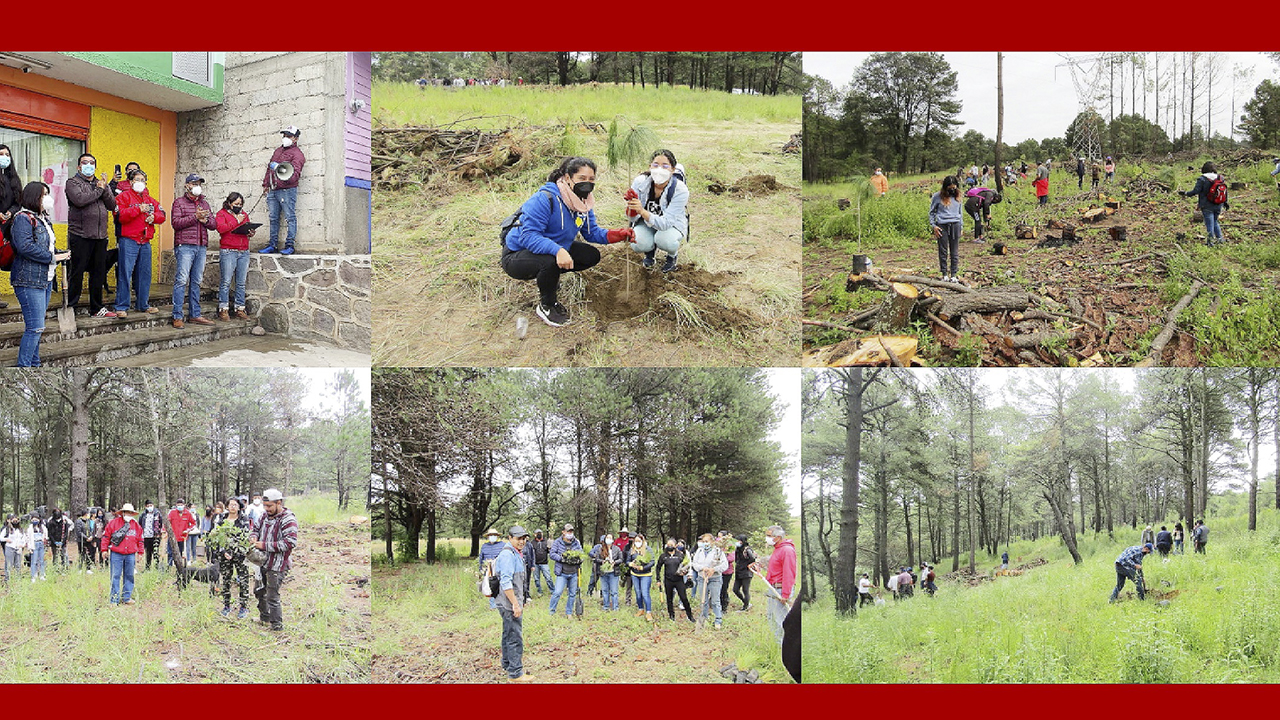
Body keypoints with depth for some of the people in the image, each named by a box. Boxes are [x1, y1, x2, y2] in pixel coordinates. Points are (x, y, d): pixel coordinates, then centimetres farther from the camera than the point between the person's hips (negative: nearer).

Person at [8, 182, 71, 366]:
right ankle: (23, 366, -7)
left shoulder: (42, 218, 17)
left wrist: (60, 254, 6)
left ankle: (34, 364, 21)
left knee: (36, 326, 14)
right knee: (35, 327, -12)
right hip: (29, 281, -9)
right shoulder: (23, 219, -12)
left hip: (45, 280, 9)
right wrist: (53, 257, -20)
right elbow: (25, 247, -25)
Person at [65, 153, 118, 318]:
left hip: (100, 236, 6)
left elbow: (112, 205, 7)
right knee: (77, 272, -4)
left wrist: (105, 189, -7)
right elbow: (79, 199, -17)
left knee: (99, 273, 11)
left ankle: (97, 308, 20)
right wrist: (98, 190, -7)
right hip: (80, 235, -6)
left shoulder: (102, 183, 18)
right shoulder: (73, 182, 2)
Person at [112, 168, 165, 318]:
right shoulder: (123, 196, 0)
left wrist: (154, 217, -6)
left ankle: (143, 304, 21)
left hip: (145, 242, 6)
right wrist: (139, 209, -15)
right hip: (128, 241, -6)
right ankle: (122, 307, -5)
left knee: (145, 274, 10)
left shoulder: (150, 199, 19)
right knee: (125, 274, -7)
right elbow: (120, 215, -14)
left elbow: (162, 215, 15)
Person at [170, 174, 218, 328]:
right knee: (181, 280, -10)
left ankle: (194, 314, 13)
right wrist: (195, 217, -15)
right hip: (185, 246, -6)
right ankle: (177, 316, -9)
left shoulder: (205, 203, 20)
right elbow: (175, 222, -9)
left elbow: (214, 224, 14)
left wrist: (205, 220, -6)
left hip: (201, 246, 6)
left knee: (196, 281, 9)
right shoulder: (179, 202, 3)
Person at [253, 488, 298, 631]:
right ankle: (264, 617, 42)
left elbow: (290, 543, -26)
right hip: (263, 562, 9)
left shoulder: (288, 520, -18)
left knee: (272, 596, -6)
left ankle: (277, 625, 6)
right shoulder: (266, 516, 8)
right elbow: (257, 529, 26)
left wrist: (265, 545, -24)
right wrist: (254, 538, 1)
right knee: (259, 591, 23)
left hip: (276, 565, -9)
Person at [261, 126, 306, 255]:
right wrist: (265, 184, 25)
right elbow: (269, 168, 29)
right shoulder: (278, 151, 22)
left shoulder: (297, 154, -3)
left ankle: (289, 245, -5)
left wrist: (279, 168, -28)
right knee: (273, 218, 9)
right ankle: (272, 244, 13)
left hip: (287, 190, -8)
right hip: (273, 190, 8)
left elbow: (295, 173, -16)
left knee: (290, 218, -6)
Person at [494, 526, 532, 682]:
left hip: (514, 601, 11)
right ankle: (515, 673, -4)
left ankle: (507, 664, 35)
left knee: (508, 634, 22)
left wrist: (520, 601, 25)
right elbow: (506, 582, -25)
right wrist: (515, 604, -25)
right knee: (515, 637, -7)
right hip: (510, 602, -11)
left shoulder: (516, 554, 15)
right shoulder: (508, 555, -19)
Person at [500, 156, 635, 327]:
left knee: (592, 256, 2)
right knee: (551, 262, -37)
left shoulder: (583, 202, -2)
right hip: (517, 255, -8)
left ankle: (547, 276, 18)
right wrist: (557, 250, -51)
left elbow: (592, 232, 1)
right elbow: (528, 236, -35)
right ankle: (546, 307, -10)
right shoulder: (545, 199, -29)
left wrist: (619, 235, -18)